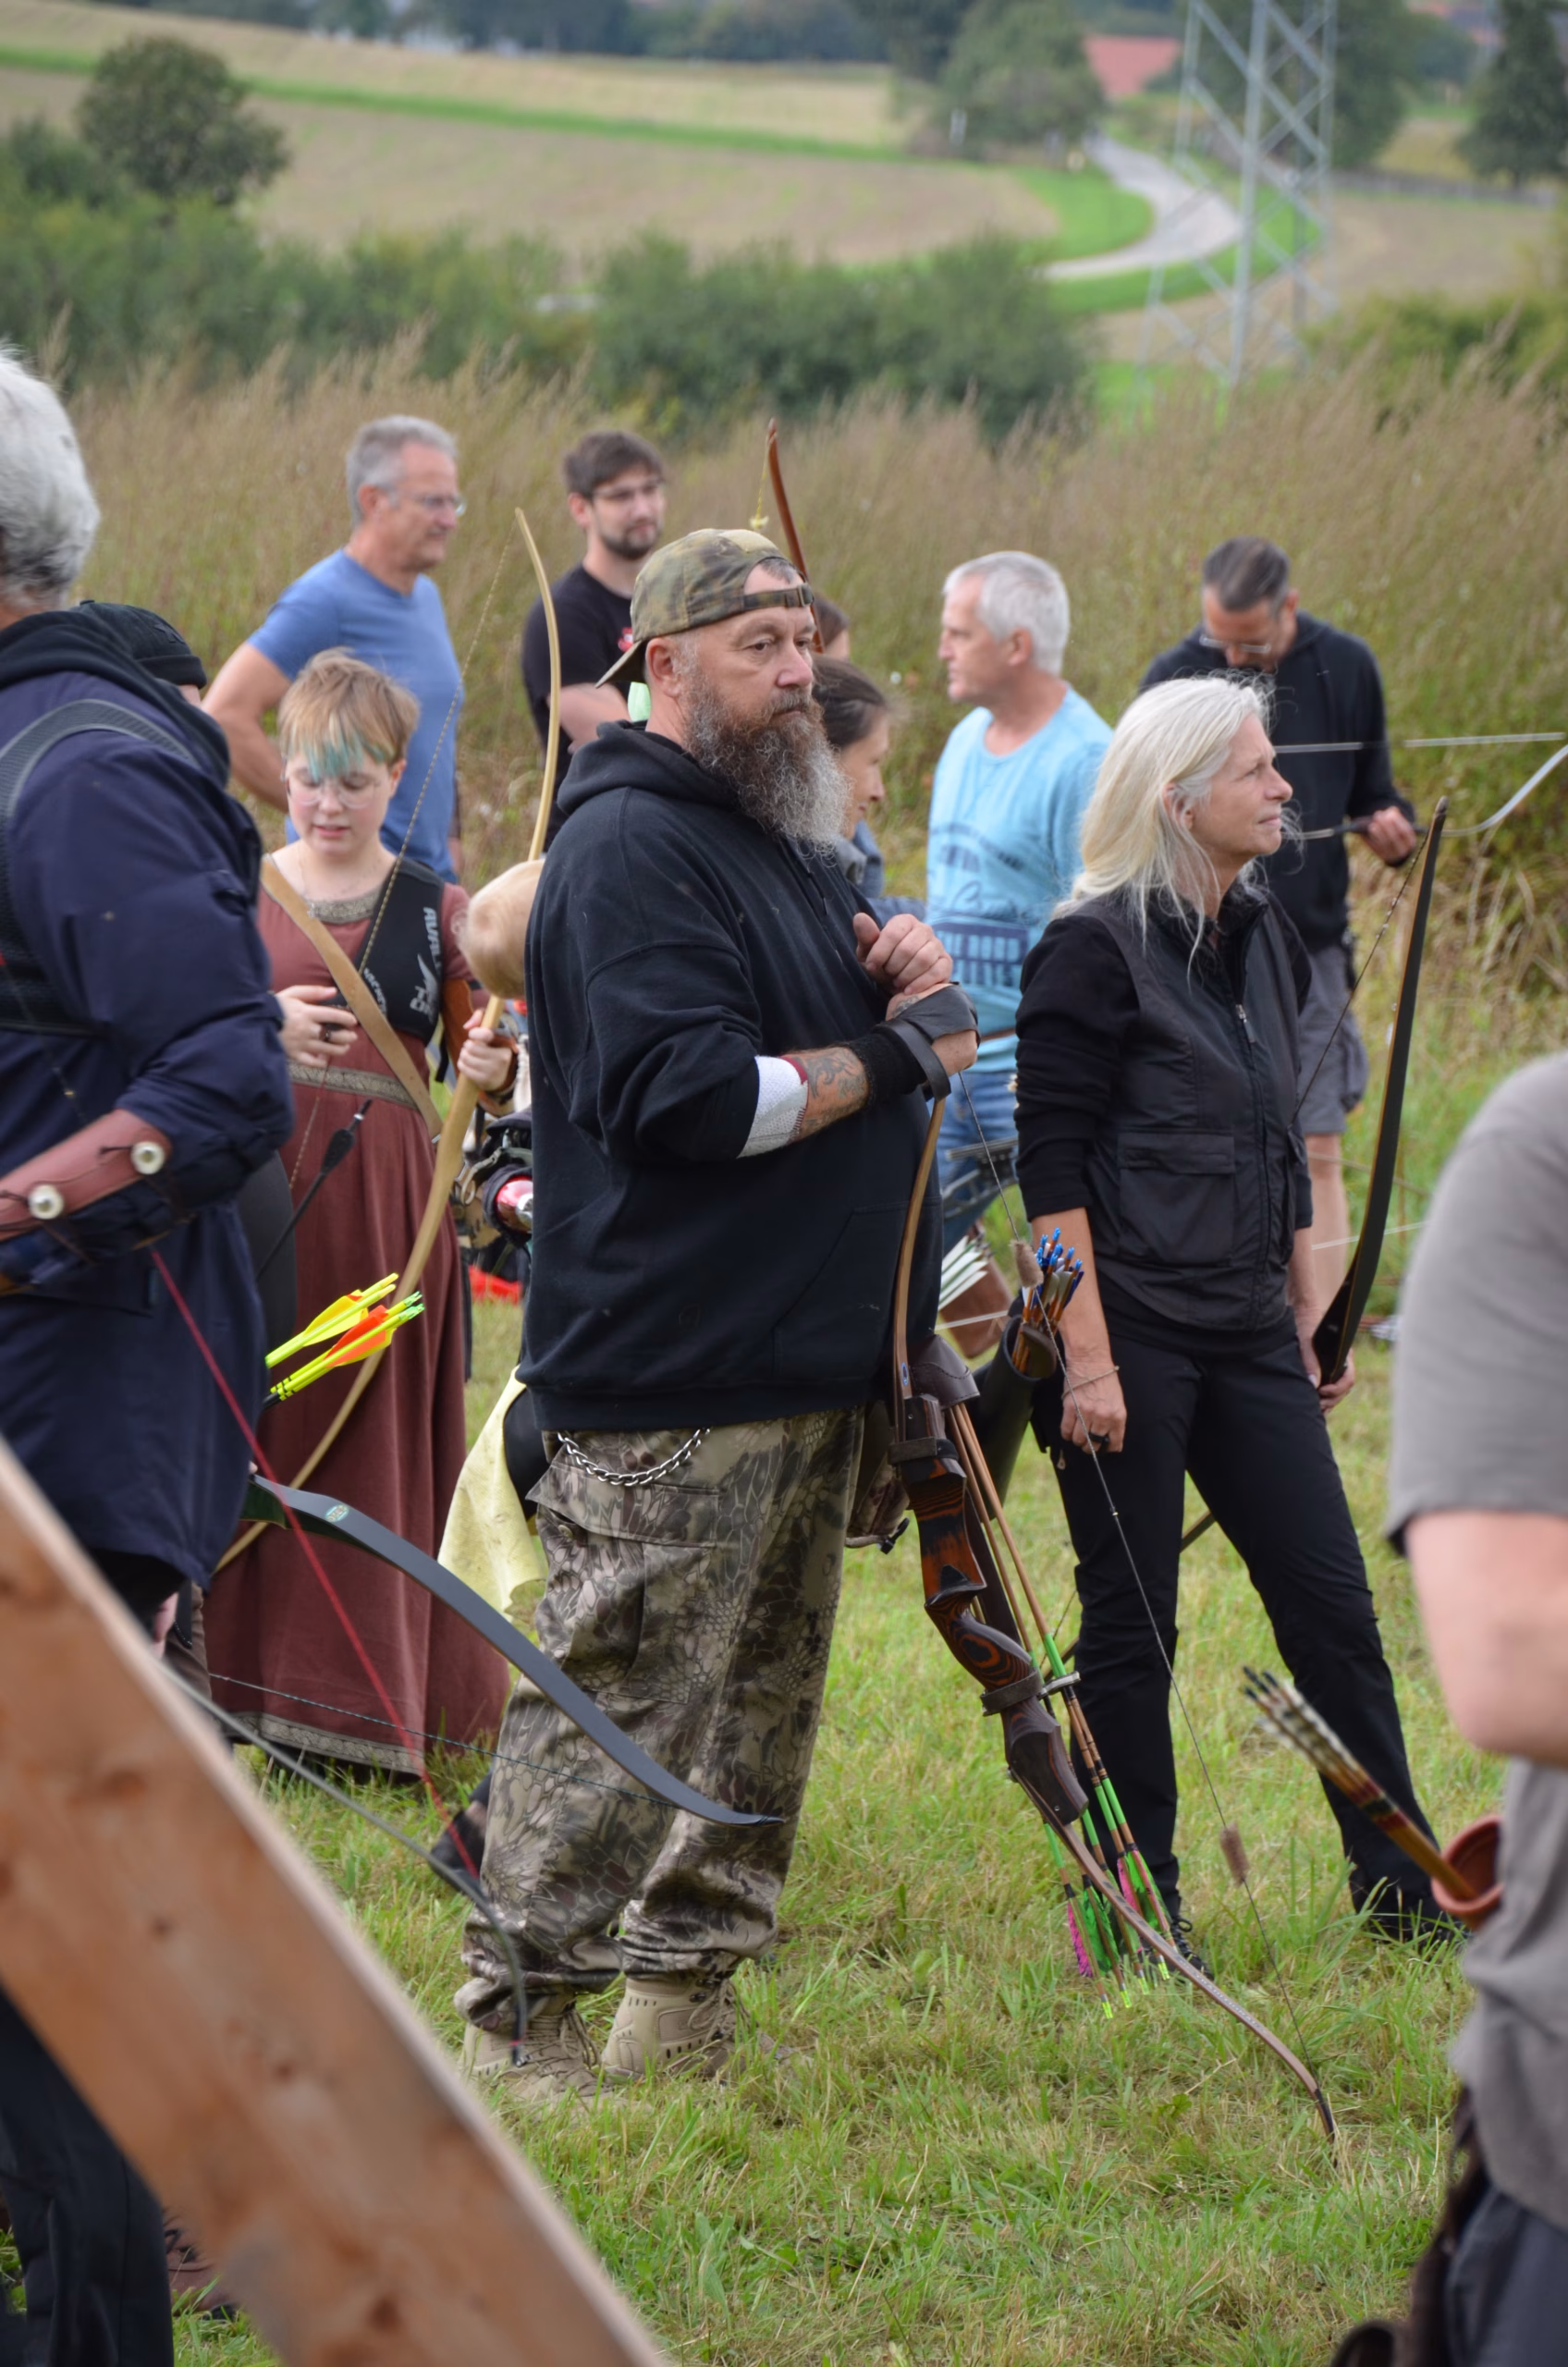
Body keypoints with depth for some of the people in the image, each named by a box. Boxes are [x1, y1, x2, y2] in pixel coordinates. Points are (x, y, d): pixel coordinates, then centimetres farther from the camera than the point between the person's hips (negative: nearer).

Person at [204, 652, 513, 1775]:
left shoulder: (436, 910, 7)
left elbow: (484, 1057, 6)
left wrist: (494, 1063, -17)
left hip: (390, 1201, 0)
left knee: (386, 1435, 1)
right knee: (261, 1428, -2)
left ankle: (378, 1700, 8)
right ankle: (252, 1682, 7)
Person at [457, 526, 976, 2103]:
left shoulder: (786, 840, 19)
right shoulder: (632, 849, -14)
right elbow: (689, 1093, -24)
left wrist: (908, 978, -1)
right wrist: (887, 1055, -14)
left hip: (806, 1364, 10)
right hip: (666, 1385, -10)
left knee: (764, 1692, 14)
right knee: (617, 1698, -7)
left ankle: (685, 1994, 24)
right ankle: (521, 2018, 1)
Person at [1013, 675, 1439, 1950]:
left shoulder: (1264, 936, 12)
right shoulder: (1096, 949, -11)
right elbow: (1053, 1167, -14)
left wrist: (1310, 1304, 17)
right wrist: (1088, 1358, -18)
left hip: (1246, 1332, 7)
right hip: (1132, 1328, -7)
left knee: (1333, 1606, 5)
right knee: (1131, 1627, 1)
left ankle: (1405, 1892, 12)